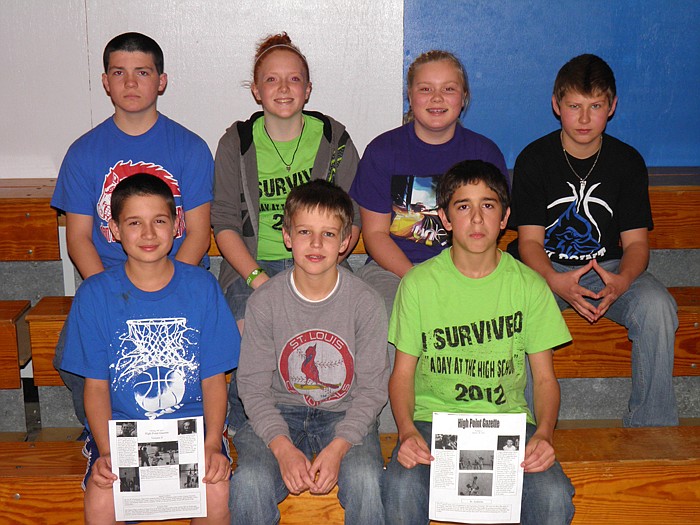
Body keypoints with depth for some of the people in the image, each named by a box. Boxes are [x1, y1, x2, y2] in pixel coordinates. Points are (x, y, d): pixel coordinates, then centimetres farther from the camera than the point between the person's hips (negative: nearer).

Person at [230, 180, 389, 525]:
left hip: (347, 415, 0)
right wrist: (283, 447, -20)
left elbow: (372, 387, -5)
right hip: (280, 413, 1)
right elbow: (253, 385, -5)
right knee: (249, 483, -27)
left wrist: (337, 447, -19)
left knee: (366, 482, -30)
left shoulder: (366, 303, -7)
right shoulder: (264, 301, -6)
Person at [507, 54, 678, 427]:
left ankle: (650, 425, -12)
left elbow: (636, 241, -2)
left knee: (657, 306, -28)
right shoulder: (534, 159, -4)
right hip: (544, 269, -1)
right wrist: (556, 282, -31)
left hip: (608, 267, 2)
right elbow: (530, 240, -9)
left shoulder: (627, 162, 1)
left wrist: (621, 281, -27)